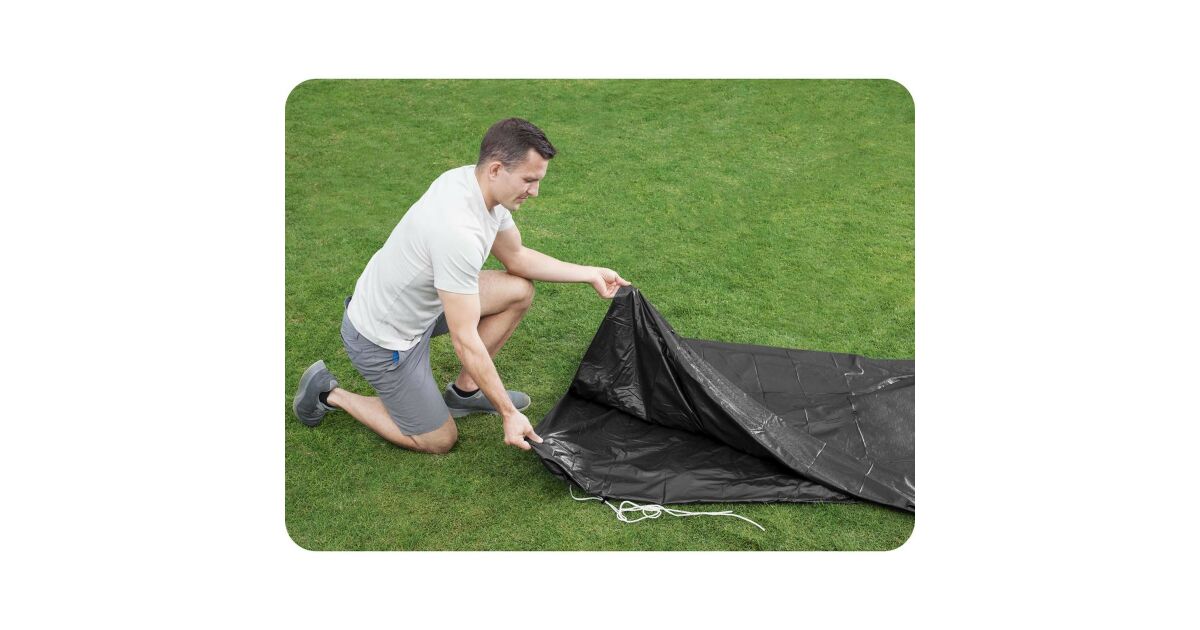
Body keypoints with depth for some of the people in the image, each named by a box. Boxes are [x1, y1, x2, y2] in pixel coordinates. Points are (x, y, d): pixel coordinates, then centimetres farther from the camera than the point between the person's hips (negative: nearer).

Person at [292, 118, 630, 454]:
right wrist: (509, 414, -24)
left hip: (418, 301, 9)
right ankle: (330, 394, 14)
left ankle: (464, 391, 16)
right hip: (383, 339, -8)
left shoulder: (478, 182, -9)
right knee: (439, 440, 5)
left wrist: (590, 273, 7)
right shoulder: (459, 232, -36)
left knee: (519, 290, 2)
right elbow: (465, 340, -31)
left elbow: (517, 257, 9)